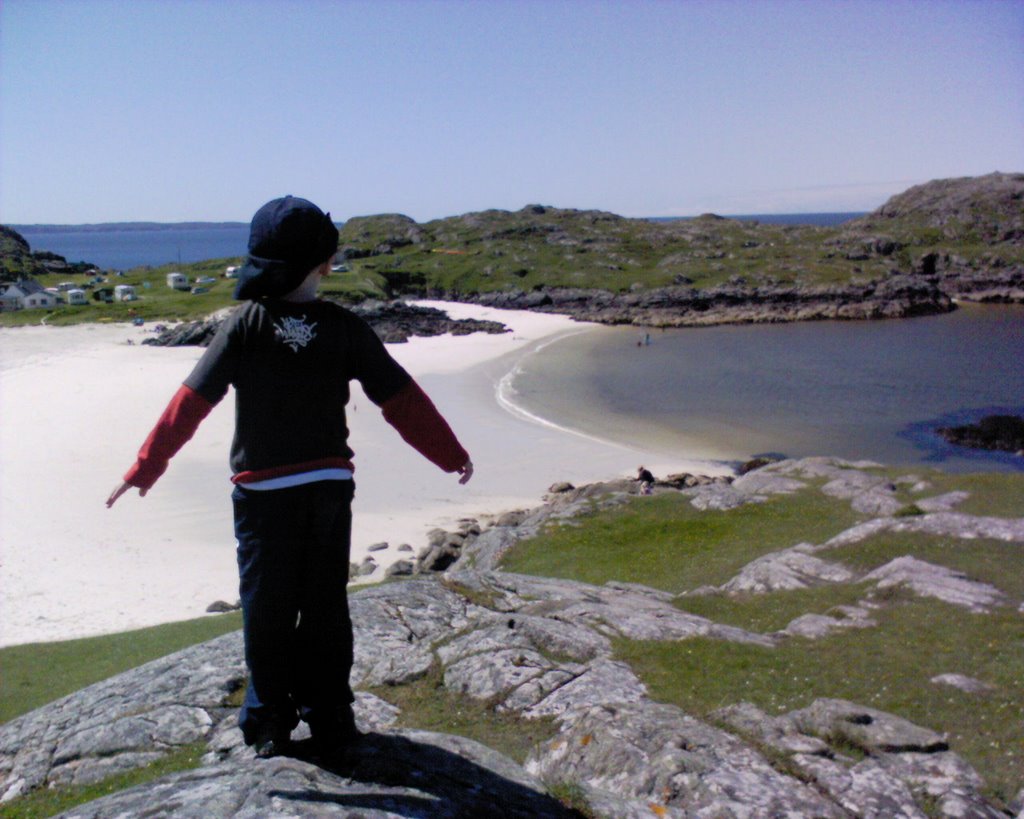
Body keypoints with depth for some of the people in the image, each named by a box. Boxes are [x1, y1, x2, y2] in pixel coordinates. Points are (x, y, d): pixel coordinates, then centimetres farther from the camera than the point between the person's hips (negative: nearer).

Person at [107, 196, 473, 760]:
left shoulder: (245, 324, -7)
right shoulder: (346, 328, -5)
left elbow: (190, 402, -7)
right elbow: (402, 400, -3)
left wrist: (145, 468, 0)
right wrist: (453, 456, 6)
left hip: (262, 493, -1)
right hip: (330, 487, 1)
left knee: (266, 610, 11)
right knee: (326, 607, 13)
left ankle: (270, 722, 19)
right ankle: (329, 718, 21)